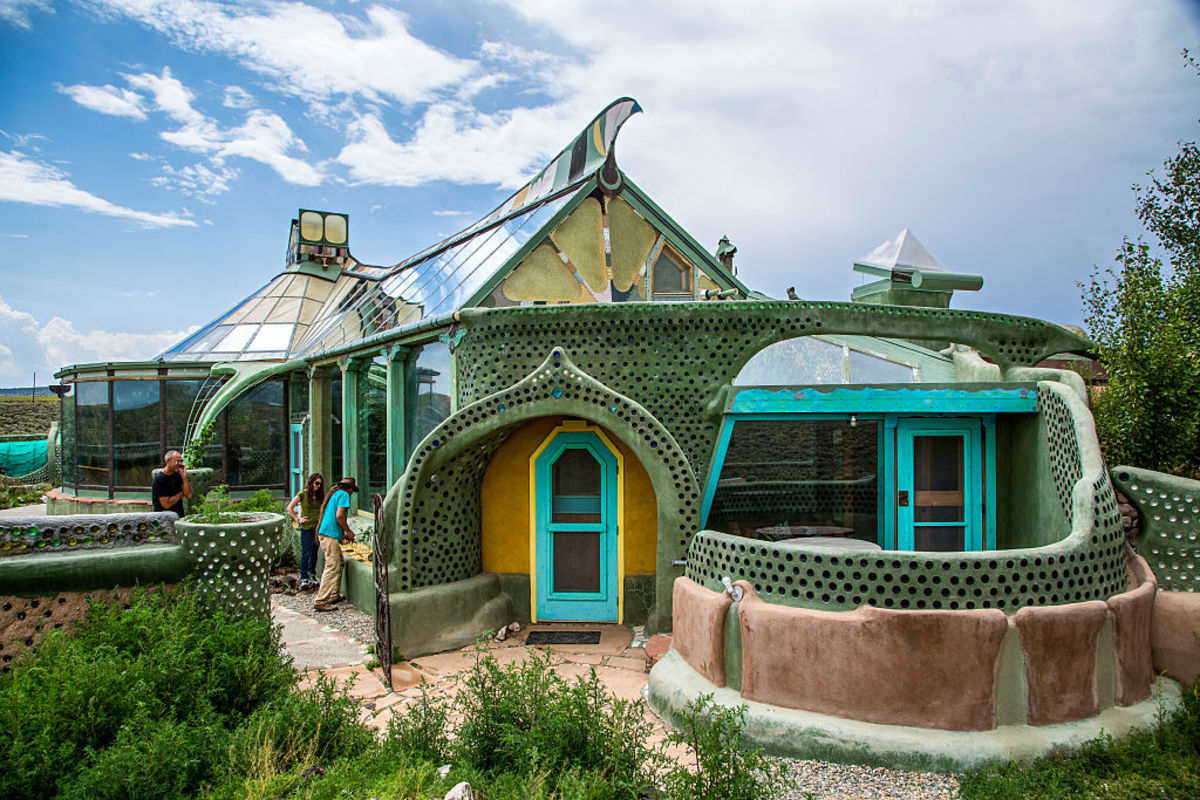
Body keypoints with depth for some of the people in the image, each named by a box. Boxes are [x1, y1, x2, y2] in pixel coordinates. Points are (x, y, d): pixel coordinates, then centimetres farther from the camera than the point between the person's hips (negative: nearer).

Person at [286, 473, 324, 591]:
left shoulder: (320, 495, 10)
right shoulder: (303, 494, -4)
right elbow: (289, 508, -1)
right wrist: (298, 520, -5)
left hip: (318, 527, 4)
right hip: (306, 528, -4)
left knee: (314, 553, 11)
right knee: (306, 553, -3)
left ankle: (312, 575, 24)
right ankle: (303, 578, 4)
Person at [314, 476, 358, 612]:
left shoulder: (334, 494, 22)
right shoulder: (344, 495, -5)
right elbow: (339, 515, -17)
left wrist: (344, 534, 28)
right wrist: (348, 531, -5)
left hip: (323, 534, 10)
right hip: (331, 536, -10)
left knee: (339, 564, 18)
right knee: (332, 568, -9)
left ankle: (334, 595, 22)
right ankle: (321, 601, -10)